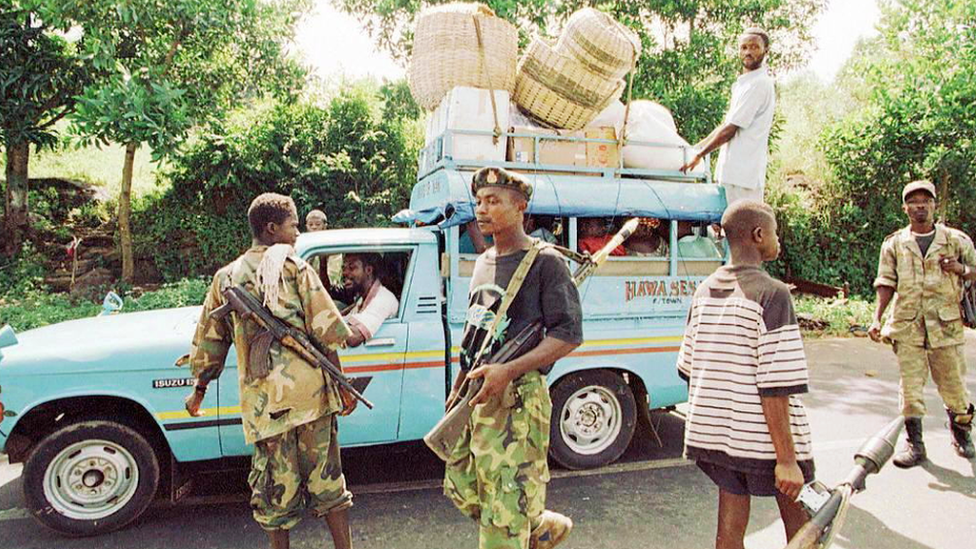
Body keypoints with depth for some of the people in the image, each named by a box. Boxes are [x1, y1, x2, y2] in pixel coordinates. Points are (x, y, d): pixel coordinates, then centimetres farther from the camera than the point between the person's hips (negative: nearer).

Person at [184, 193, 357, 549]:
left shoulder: (226, 277, 11)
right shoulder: (293, 266, 0)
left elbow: (208, 343, 18)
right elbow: (326, 331, -6)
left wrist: (198, 391, 32)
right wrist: (342, 385, 2)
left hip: (263, 400, 2)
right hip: (310, 391, -2)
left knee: (275, 488, 14)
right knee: (326, 479, 11)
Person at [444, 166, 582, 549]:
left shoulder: (544, 262, -9)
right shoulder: (483, 262, 15)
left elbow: (568, 335, -14)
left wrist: (507, 371, -23)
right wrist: (458, 387, 20)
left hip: (517, 398, -8)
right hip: (475, 396, 9)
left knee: (505, 506, -1)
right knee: (462, 491, 18)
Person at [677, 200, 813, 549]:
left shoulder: (705, 291, 5)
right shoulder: (771, 294, -17)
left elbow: (688, 368, 11)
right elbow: (775, 389, -21)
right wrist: (787, 459, -16)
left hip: (716, 433, 6)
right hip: (765, 438, -6)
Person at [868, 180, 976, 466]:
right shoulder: (894, 244, 7)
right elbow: (886, 283, 6)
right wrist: (877, 318, -4)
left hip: (946, 325, 0)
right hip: (907, 326, 0)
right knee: (910, 385, 1)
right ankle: (914, 443, 11)